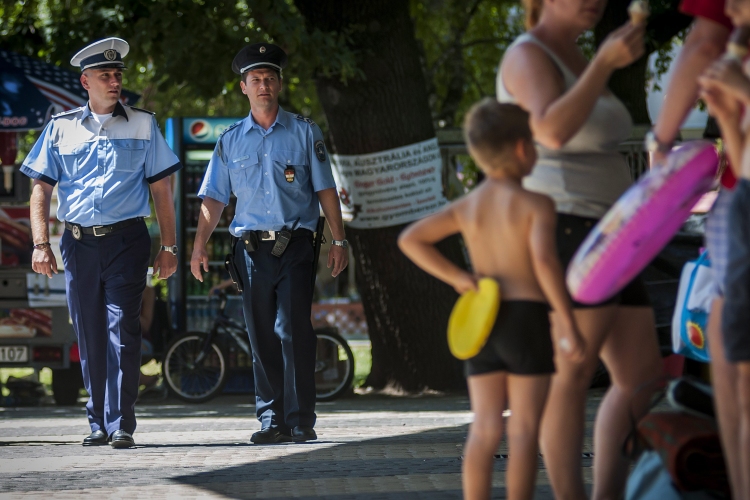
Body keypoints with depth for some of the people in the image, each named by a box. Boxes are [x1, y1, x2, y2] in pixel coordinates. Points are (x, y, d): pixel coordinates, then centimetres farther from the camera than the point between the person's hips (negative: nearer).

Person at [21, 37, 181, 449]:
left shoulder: (142, 126, 8)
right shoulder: (61, 128, 9)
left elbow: (161, 190, 8)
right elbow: (41, 188, 8)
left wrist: (168, 246, 2)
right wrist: (41, 244, -4)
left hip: (126, 241, -2)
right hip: (78, 243, 2)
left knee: (122, 333, -10)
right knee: (89, 336, 6)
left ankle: (121, 424, -11)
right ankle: (98, 423, 14)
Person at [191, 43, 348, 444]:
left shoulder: (303, 132, 7)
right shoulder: (231, 140, 12)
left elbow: (325, 189, 7)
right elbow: (213, 197, 11)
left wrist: (338, 240, 1)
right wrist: (200, 244, 0)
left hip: (294, 246, -2)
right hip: (251, 247, 2)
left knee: (294, 331, -10)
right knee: (261, 337, 3)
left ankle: (301, 421, -7)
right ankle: (271, 421, 7)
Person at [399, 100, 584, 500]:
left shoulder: (467, 206, 10)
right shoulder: (536, 204, -7)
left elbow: (410, 239, 8)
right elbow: (544, 260, -20)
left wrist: (456, 277, 6)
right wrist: (568, 324, -18)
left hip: (481, 320, 5)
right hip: (527, 318, -5)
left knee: (485, 427, 6)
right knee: (524, 427, -3)